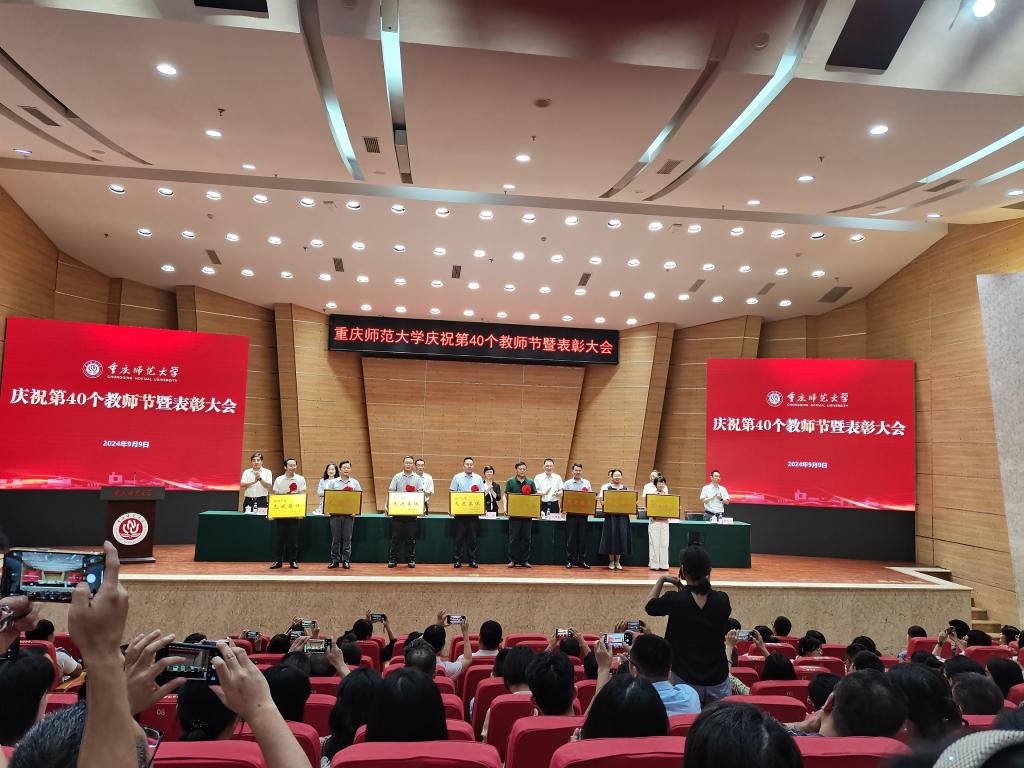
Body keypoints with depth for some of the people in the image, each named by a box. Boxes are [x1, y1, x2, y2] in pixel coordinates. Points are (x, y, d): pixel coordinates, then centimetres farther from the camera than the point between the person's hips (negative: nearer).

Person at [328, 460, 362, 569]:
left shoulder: (355, 482, 8)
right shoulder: (334, 482, 7)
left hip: (349, 514, 0)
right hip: (335, 513, 0)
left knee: (347, 538, 2)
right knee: (335, 538, 3)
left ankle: (346, 560, 8)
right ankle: (334, 560, 11)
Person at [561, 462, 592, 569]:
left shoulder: (587, 483, 11)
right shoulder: (567, 483, 4)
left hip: (583, 513, 2)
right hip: (571, 513, -2)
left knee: (582, 538, 5)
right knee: (571, 538, 1)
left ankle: (582, 561, 11)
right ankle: (569, 561, 8)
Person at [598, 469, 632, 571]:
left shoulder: (626, 488, 12)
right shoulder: (606, 487, 4)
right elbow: (602, 501, -1)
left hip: (623, 516, 3)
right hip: (610, 515, -2)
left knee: (621, 537, 2)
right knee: (611, 537, -1)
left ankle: (618, 561, 14)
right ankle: (611, 561, 9)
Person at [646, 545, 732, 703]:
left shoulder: (675, 600, -15)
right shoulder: (722, 600, -9)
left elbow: (649, 606, 5)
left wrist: (661, 580, 14)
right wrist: (707, 585, 9)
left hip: (686, 680, -2)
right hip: (718, 679, 3)